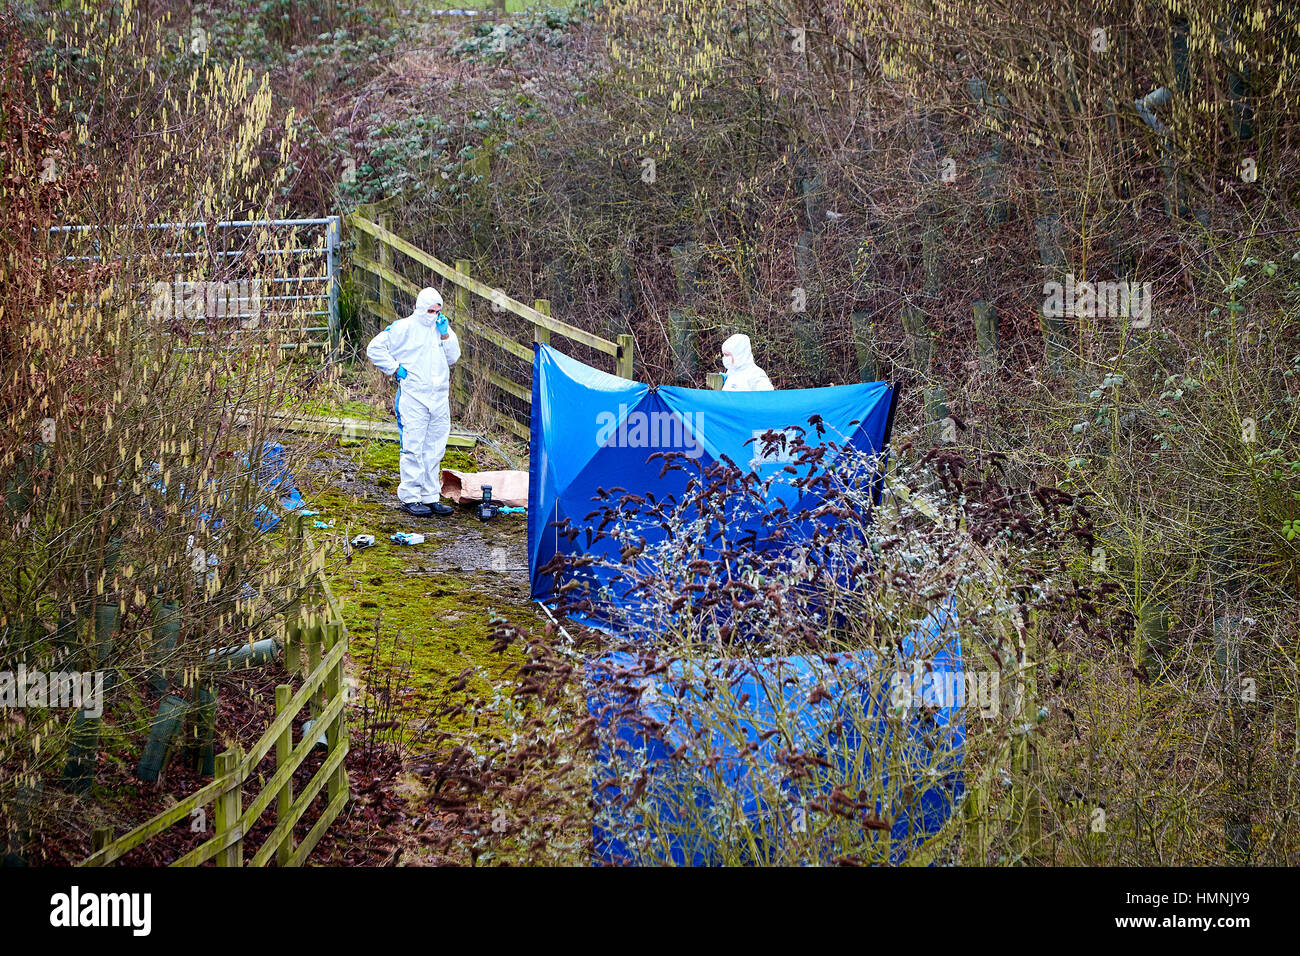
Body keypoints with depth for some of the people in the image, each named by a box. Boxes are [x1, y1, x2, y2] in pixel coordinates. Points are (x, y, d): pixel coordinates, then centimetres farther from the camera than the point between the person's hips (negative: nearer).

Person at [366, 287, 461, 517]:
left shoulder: (442, 328, 13)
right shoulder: (404, 328, -3)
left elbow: (453, 357, 9)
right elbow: (374, 348, -3)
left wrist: (445, 335, -3)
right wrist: (395, 369, -7)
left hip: (439, 399, 6)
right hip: (413, 397, -6)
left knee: (434, 450, 8)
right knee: (413, 448, -7)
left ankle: (430, 496, 15)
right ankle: (409, 497, -2)